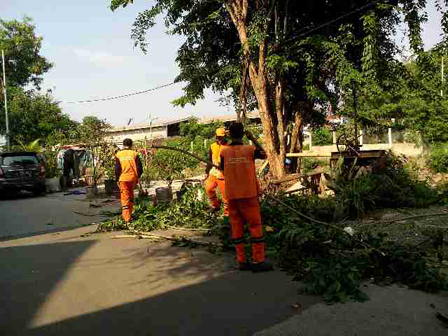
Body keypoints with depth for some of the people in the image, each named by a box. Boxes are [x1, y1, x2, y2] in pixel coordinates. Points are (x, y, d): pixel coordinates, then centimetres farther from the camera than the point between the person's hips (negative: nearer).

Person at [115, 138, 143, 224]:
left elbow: (117, 169, -1)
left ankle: (127, 219, -6)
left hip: (123, 179, -1)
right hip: (133, 178, 2)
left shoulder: (119, 155, -1)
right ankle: (129, 214, 31)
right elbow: (139, 168, -1)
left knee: (125, 199, 0)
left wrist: (117, 179, 9)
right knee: (131, 197, 21)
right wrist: (138, 177, 12)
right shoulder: (134, 154, 0)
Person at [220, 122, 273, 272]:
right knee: (255, 226, 4)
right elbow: (264, 155, 14)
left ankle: (241, 261, 13)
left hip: (232, 196, 3)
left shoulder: (224, 152, -1)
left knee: (236, 226, 9)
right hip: (249, 194, -3)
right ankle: (258, 261, 5)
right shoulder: (250, 149, -5)